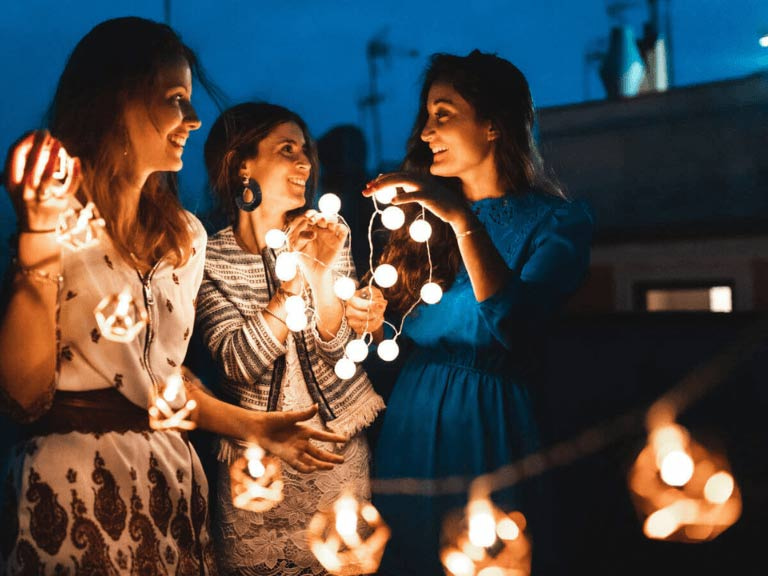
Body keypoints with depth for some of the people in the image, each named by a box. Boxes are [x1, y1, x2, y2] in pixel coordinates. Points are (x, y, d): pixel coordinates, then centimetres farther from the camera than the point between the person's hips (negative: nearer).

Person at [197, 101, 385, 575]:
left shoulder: (332, 235, -3)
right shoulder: (209, 258, -10)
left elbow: (336, 353, -10)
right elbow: (241, 364, -20)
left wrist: (323, 274, -27)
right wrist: (292, 280, -28)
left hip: (341, 445, 2)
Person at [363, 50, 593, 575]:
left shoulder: (556, 220, -7)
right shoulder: (425, 215, 7)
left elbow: (513, 325, -24)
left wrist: (463, 220, -28)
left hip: (491, 425, -4)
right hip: (411, 423, 4)